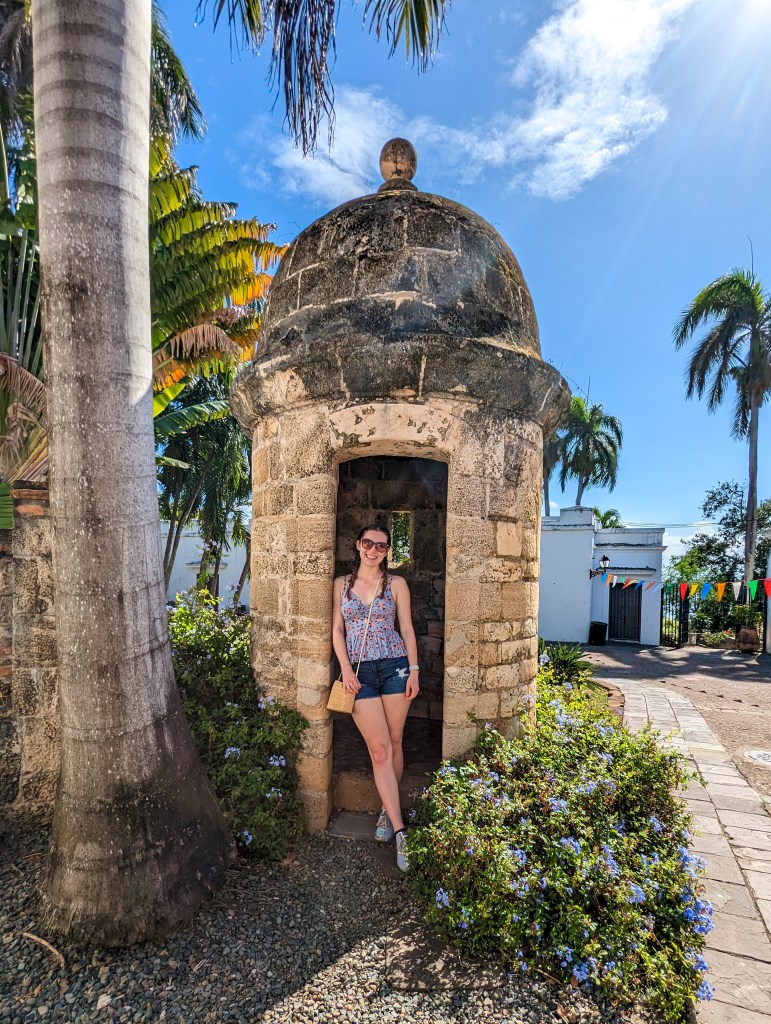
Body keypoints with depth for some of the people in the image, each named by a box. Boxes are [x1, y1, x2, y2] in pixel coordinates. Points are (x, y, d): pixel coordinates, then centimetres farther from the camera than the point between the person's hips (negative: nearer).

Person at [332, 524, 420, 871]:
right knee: (379, 749, -3)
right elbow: (337, 629, 6)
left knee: (393, 743, 8)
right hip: (360, 672, 0)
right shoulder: (342, 583, 7)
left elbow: (407, 628, 4)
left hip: (394, 666, 0)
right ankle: (399, 831, 2)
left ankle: (388, 811, 29)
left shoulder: (396, 584, 4)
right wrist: (346, 669, -4)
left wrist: (414, 669, -2)